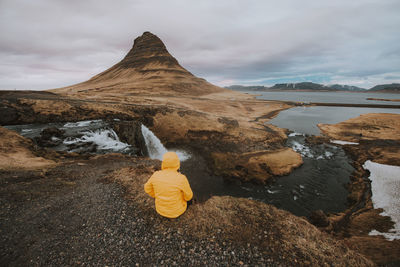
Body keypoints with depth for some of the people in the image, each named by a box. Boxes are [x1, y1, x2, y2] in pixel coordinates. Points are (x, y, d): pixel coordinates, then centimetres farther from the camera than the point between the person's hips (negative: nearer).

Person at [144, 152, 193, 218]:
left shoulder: (156, 175, -21)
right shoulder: (181, 179, -32)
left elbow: (148, 188, -2)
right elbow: (188, 196, -16)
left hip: (161, 208, 3)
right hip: (176, 209, -2)